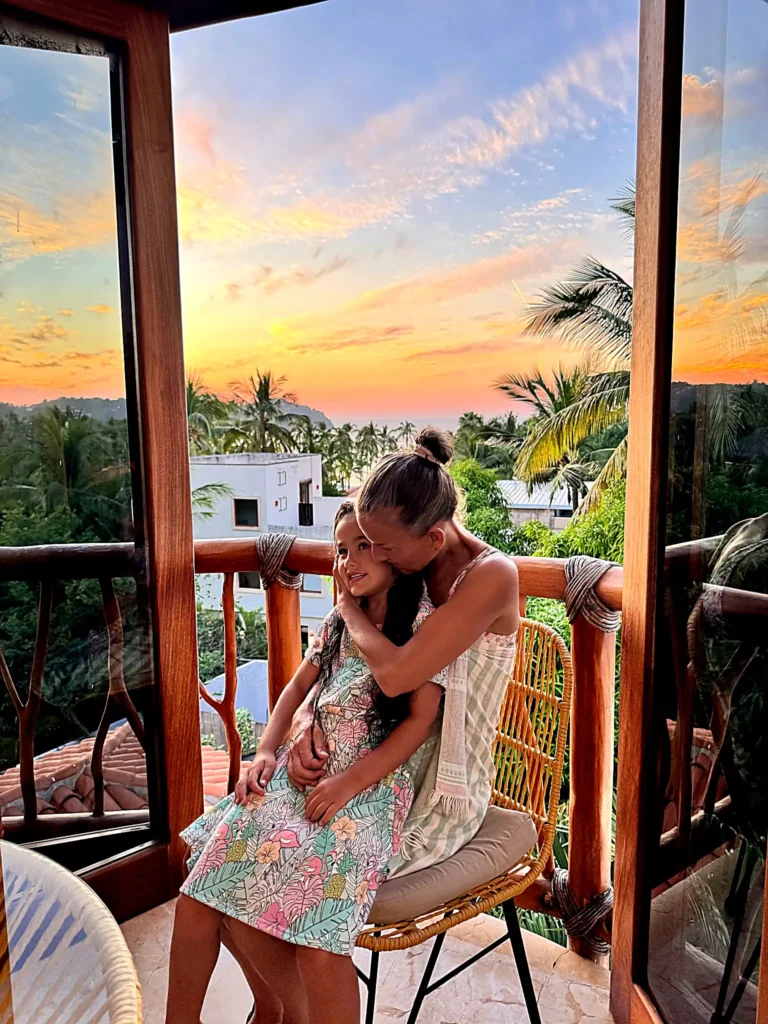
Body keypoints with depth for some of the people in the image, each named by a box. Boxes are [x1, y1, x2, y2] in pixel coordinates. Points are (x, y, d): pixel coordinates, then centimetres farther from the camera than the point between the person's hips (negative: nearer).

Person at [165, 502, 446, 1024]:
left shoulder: (424, 621, -4)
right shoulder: (341, 621, 17)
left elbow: (421, 718, -9)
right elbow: (298, 687, 21)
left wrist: (350, 781, -16)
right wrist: (268, 752, 5)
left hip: (373, 780, -6)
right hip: (304, 768, 6)